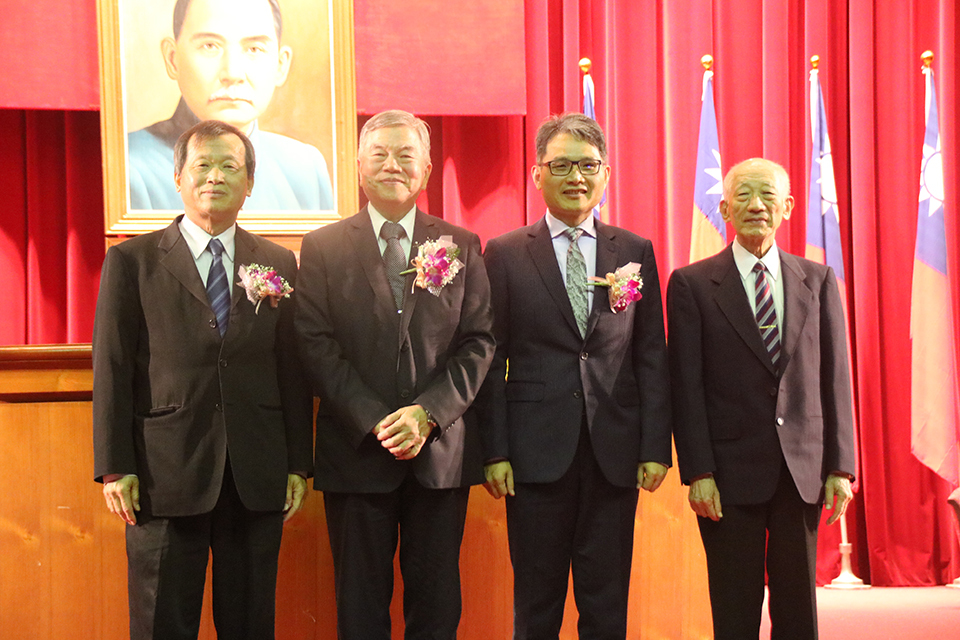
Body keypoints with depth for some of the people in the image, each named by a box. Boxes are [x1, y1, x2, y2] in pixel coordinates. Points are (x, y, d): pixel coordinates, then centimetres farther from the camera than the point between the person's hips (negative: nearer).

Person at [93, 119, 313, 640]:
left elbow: (292, 369, 9)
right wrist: (114, 468, -6)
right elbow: (112, 369, 0)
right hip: (165, 475, -2)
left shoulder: (279, 263, 10)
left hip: (258, 479, 2)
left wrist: (298, 464, 5)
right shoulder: (131, 261, 3)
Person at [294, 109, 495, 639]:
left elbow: (479, 342, 2)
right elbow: (316, 345, -4)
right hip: (356, 451, -1)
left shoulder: (461, 246, 8)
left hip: (442, 451, 1)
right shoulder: (322, 247, 4)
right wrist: (374, 421, -14)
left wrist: (428, 413, -12)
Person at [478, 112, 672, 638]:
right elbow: (492, 359, 1)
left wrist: (656, 446, 1)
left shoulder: (635, 252, 8)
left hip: (615, 452, 2)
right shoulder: (505, 255, 3)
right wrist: (495, 452, -5)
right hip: (537, 452, -1)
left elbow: (651, 356, 7)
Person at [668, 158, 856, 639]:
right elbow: (687, 385, -4)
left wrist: (840, 466, 2)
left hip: (802, 469, 3)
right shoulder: (692, 284, 0)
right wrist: (698, 472, -10)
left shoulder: (818, 281, 9)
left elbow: (834, 377, 7)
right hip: (731, 472, -2)